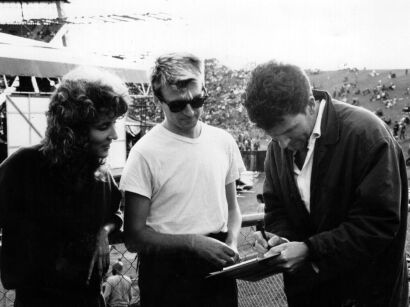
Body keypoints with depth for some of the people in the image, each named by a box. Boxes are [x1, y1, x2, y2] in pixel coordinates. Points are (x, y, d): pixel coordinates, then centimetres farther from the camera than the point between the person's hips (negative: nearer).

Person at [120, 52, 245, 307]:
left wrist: (232, 244, -5)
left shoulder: (223, 141, 0)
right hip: (167, 274, -4)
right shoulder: (146, 152, -13)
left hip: (217, 269, 4)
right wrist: (193, 242, -20)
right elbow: (134, 237, -11)